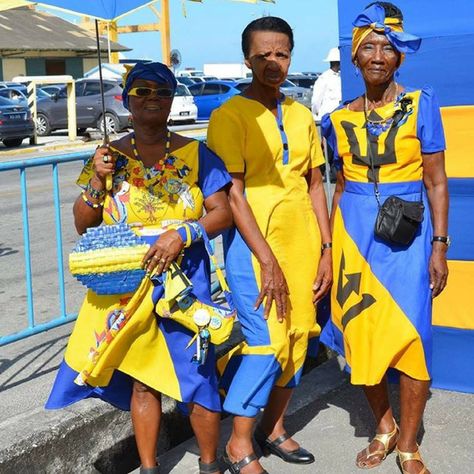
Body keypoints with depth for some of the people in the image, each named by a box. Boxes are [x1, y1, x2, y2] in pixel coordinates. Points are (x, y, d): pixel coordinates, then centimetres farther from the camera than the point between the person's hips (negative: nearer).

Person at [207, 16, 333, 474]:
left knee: (297, 338, 10)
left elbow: (315, 184, 15)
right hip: (254, 245, -6)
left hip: (303, 243, 6)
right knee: (264, 342, -7)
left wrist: (325, 249, 8)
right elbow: (232, 194, -12)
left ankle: (273, 427, 28)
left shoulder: (301, 115, 12)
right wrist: (268, 261, -16)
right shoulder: (230, 115, -7)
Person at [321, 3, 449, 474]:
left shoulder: (420, 104, -1)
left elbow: (435, 181, -1)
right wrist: (328, 251, 12)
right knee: (360, 335, 5)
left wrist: (439, 246, -7)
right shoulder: (341, 119, 7)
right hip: (355, 232, 3)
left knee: (411, 336, -7)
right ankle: (384, 426, 27)